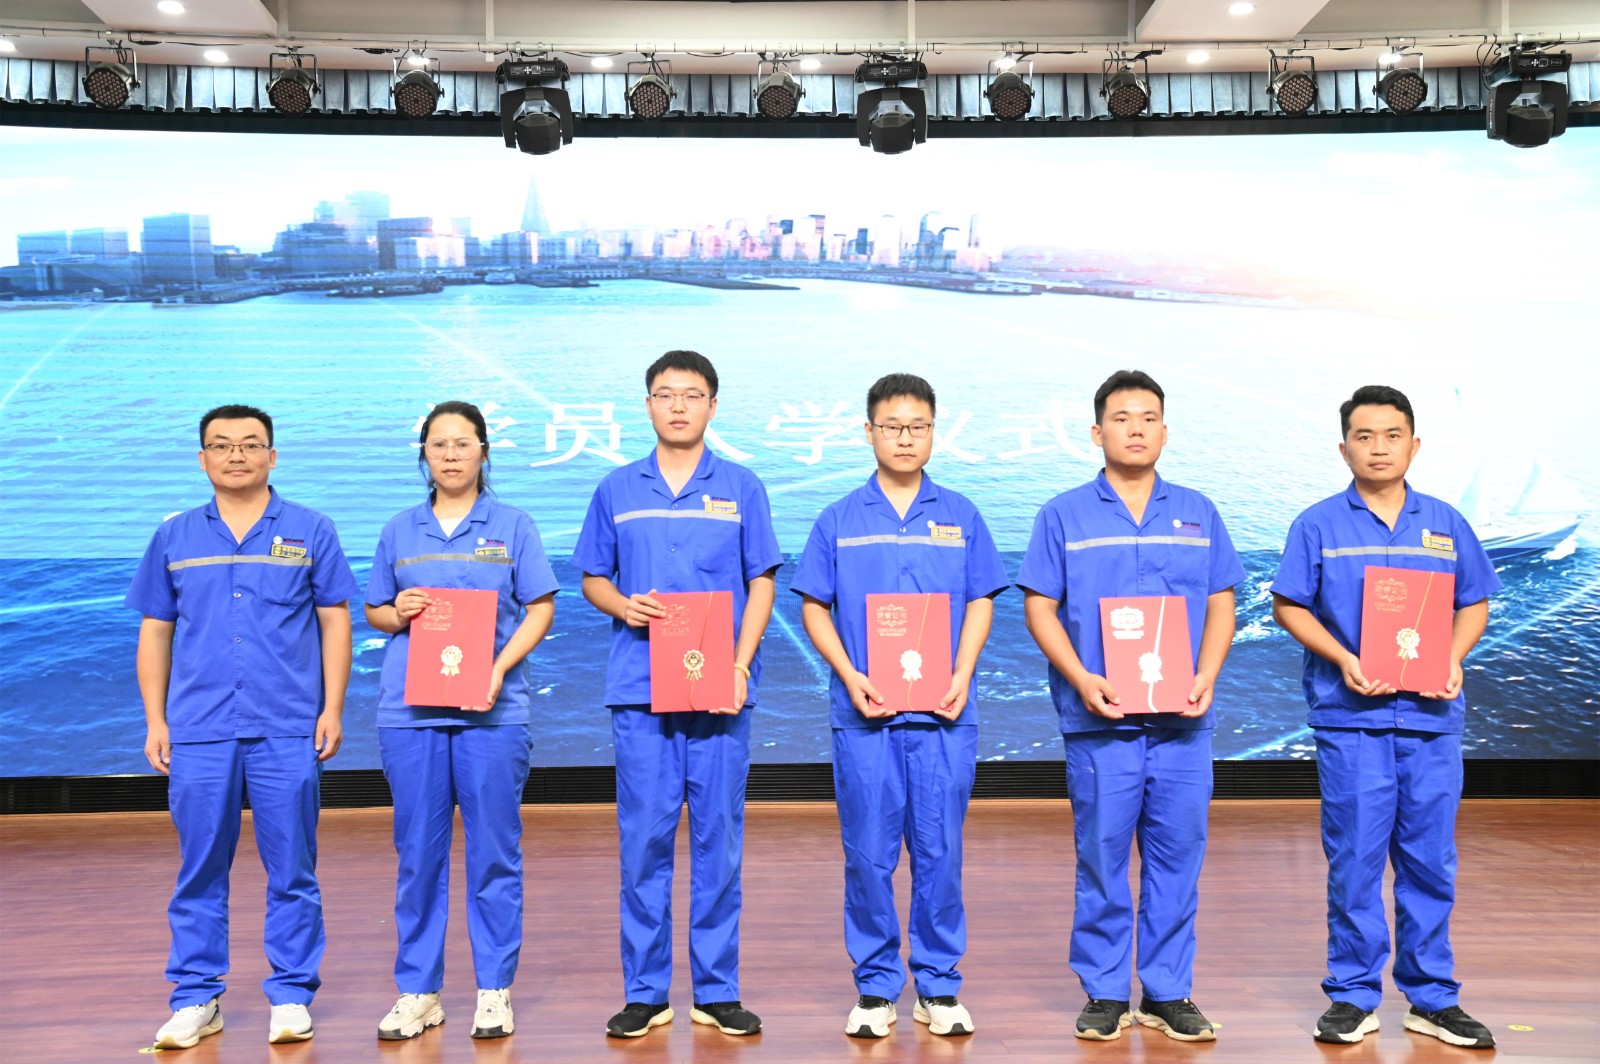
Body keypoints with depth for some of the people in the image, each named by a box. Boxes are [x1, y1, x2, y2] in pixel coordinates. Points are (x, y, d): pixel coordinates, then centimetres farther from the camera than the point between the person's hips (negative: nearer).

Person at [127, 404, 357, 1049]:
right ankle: (195, 1001, 18)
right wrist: (154, 720, 7)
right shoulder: (174, 537, 11)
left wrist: (333, 709, -2)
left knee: (291, 872, 3)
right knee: (199, 871, 6)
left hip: (288, 729, -1)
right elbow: (155, 632, 13)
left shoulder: (309, 531, 5)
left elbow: (335, 623, 5)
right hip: (199, 730, 2)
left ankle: (291, 997, 13)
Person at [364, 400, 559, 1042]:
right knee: (418, 852, 5)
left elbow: (540, 610, 2)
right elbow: (373, 611, 17)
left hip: (491, 711, -2)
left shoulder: (512, 526, 6)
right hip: (410, 711, 2)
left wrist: (499, 669, -12)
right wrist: (398, 613, -6)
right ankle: (417, 991, 16)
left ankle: (494, 990, 13)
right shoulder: (399, 531, 13)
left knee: (493, 851, 2)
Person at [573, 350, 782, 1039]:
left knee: (718, 838, 3)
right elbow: (592, 579, 14)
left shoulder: (740, 488, 7)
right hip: (640, 689, 1)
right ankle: (644, 993, 13)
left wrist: (741, 665, -8)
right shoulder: (617, 490, 10)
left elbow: (761, 584, 5)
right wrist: (624, 606, -8)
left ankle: (717, 992, 13)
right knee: (643, 838, 2)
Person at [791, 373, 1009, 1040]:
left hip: (943, 714, 1)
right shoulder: (840, 520, 7)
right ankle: (875, 986, 16)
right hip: (864, 714, 0)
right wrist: (852, 678, -8)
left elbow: (981, 602, 8)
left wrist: (962, 676, -6)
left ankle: (939, 986, 17)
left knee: (939, 852, 5)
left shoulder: (960, 516, 9)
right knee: (868, 854, 3)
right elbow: (815, 608, 6)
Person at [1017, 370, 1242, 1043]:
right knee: (1101, 858, 2)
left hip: (1182, 720, 2)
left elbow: (1221, 604, 12)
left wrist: (1207, 676, -4)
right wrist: (1082, 679, -12)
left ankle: (1168, 994, 18)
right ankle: (1105, 993, 14)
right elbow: (1040, 607, 1)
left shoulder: (1197, 513, 13)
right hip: (1100, 720, -2)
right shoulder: (1065, 515, 5)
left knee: (1177, 856, 6)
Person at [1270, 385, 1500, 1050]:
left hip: (1431, 716, 3)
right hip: (1351, 717, -2)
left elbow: (1475, 605, 14)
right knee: (1354, 859, 1)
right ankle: (1353, 997, 13)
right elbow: (1289, 607, 0)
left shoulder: (1445, 523, 10)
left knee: (1430, 862, 8)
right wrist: (1344, 661, -13)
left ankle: (1432, 998, 20)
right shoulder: (1319, 525, 2)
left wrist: (1453, 659, -5)